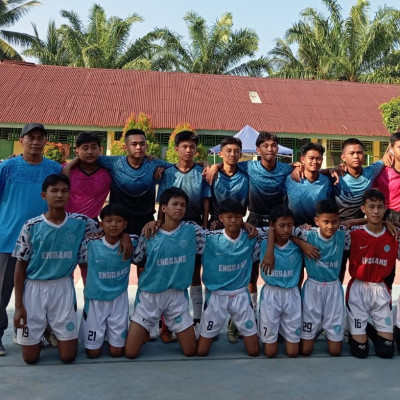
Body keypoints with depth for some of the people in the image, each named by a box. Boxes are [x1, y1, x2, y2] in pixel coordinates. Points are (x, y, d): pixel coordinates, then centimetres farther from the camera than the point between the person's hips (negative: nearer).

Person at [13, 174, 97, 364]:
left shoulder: (82, 222, -6)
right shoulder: (31, 226, -9)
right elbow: (21, 265, -1)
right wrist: (18, 305, -3)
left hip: (63, 288, 1)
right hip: (34, 287, 0)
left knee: (68, 356, 3)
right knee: (30, 358, 6)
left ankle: (55, 330, 34)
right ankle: (40, 331, 38)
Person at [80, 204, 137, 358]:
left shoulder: (132, 242, -11)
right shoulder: (91, 244, -14)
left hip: (119, 300, 1)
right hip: (95, 300, 0)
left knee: (116, 352, 5)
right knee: (93, 353, 7)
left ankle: (114, 335, 36)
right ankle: (101, 334, 38)